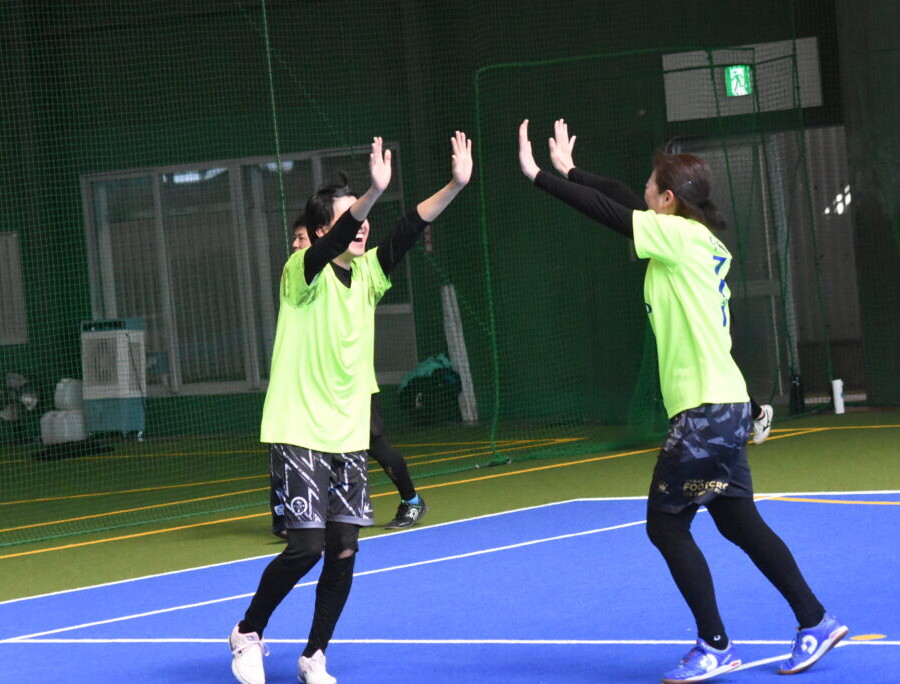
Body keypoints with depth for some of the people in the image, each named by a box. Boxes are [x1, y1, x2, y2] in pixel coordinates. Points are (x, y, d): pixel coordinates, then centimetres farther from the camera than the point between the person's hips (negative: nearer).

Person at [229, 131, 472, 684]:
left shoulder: (367, 272, 6)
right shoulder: (303, 272, -11)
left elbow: (408, 232, -7)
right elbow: (333, 242, -31)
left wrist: (456, 185, -20)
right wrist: (374, 193, -48)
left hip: (349, 435, 6)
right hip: (300, 433, -6)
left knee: (344, 548, 1)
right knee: (307, 546, -10)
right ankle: (248, 634, 13)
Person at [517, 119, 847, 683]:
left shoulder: (681, 235, -11)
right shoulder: (694, 241, 13)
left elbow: (608, 213, -12)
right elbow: (618, 204, 25)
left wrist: (538, 174, -5)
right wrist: (568, 171, 29)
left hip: (706, 408, -9)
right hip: (719, 405, 9)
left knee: (666, 523, -1)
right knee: (738, 522, 13)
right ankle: (816, 623, 14)